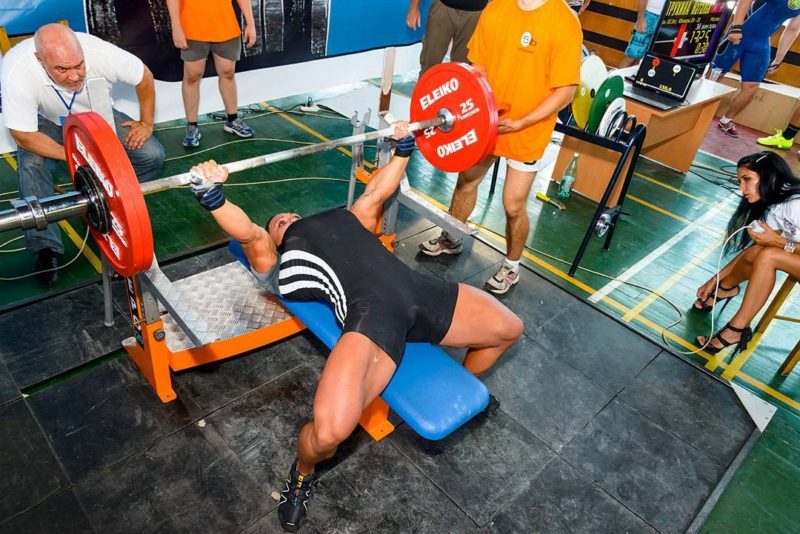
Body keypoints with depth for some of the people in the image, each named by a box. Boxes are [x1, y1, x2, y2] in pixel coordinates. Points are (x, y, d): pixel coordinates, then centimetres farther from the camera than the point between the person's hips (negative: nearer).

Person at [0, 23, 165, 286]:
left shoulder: (100, 52, -36)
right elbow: (23, 136, -27)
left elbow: (144, 77, -16)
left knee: (152, 156, -19)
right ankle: (46, 247, -15)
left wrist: (146, 122, -12)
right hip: (46, 123, -1)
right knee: (32, 166, -31)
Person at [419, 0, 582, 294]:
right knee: (466, 180, 19)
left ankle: (511, 268, 26)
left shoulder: (565, 24, -18)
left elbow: (565, 91, -17)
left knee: (514, 206, 1)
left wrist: (520, 123, -23)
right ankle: (450, 239, 44)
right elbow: (478, 66, 4)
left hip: (528, 133, -5)